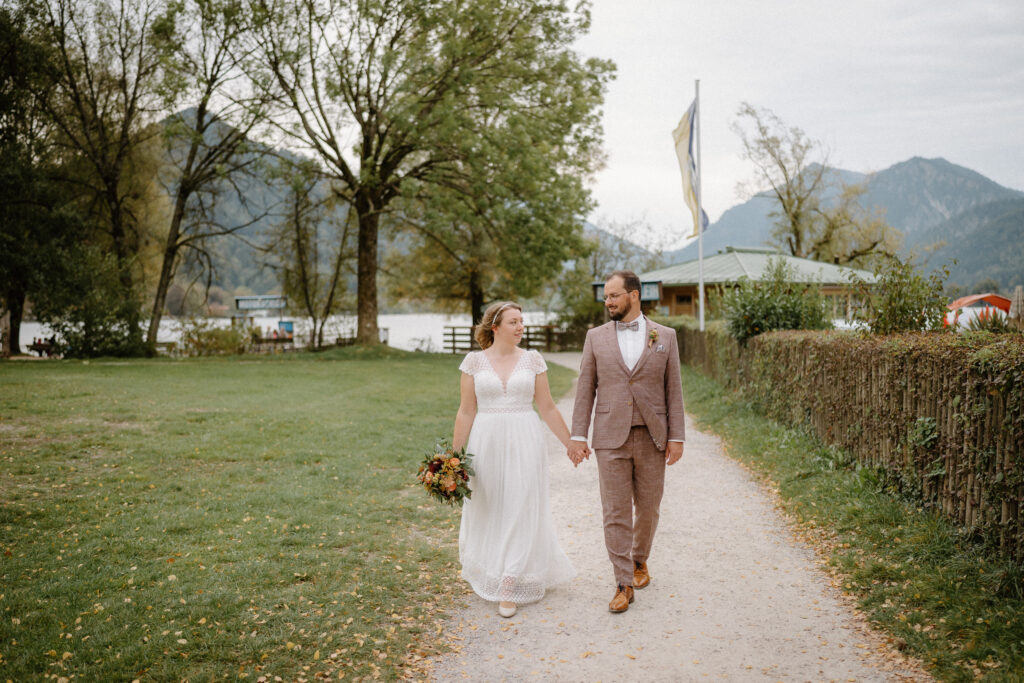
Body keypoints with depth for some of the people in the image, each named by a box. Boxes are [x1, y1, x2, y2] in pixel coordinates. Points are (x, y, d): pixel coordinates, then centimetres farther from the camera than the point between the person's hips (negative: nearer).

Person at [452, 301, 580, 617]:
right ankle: (488, 572, 35)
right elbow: (466, 411, 1)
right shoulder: (474, 360, 0)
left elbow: (547, 407, 5)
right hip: (486, 442, 0)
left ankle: (509, 587, 3)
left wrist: (571, 443, 6)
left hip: (524, 442, 0)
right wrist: (455, 455, -1)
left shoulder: (533, 359, 1)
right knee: (487, 510, 10)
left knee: (521, 508, -3)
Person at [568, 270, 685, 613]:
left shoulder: (665, 336, 4)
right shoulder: (596, 337, 5)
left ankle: (639, 561, 37)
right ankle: (624, 583, 7)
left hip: (652, 438, 1)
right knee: (615, 512, -1)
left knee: (648, 508, 12)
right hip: (610, 439, 0)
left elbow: (673, 389, 4)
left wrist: (677, 437, -1)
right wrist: (577, 436, -2)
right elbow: (585, 389, 4)